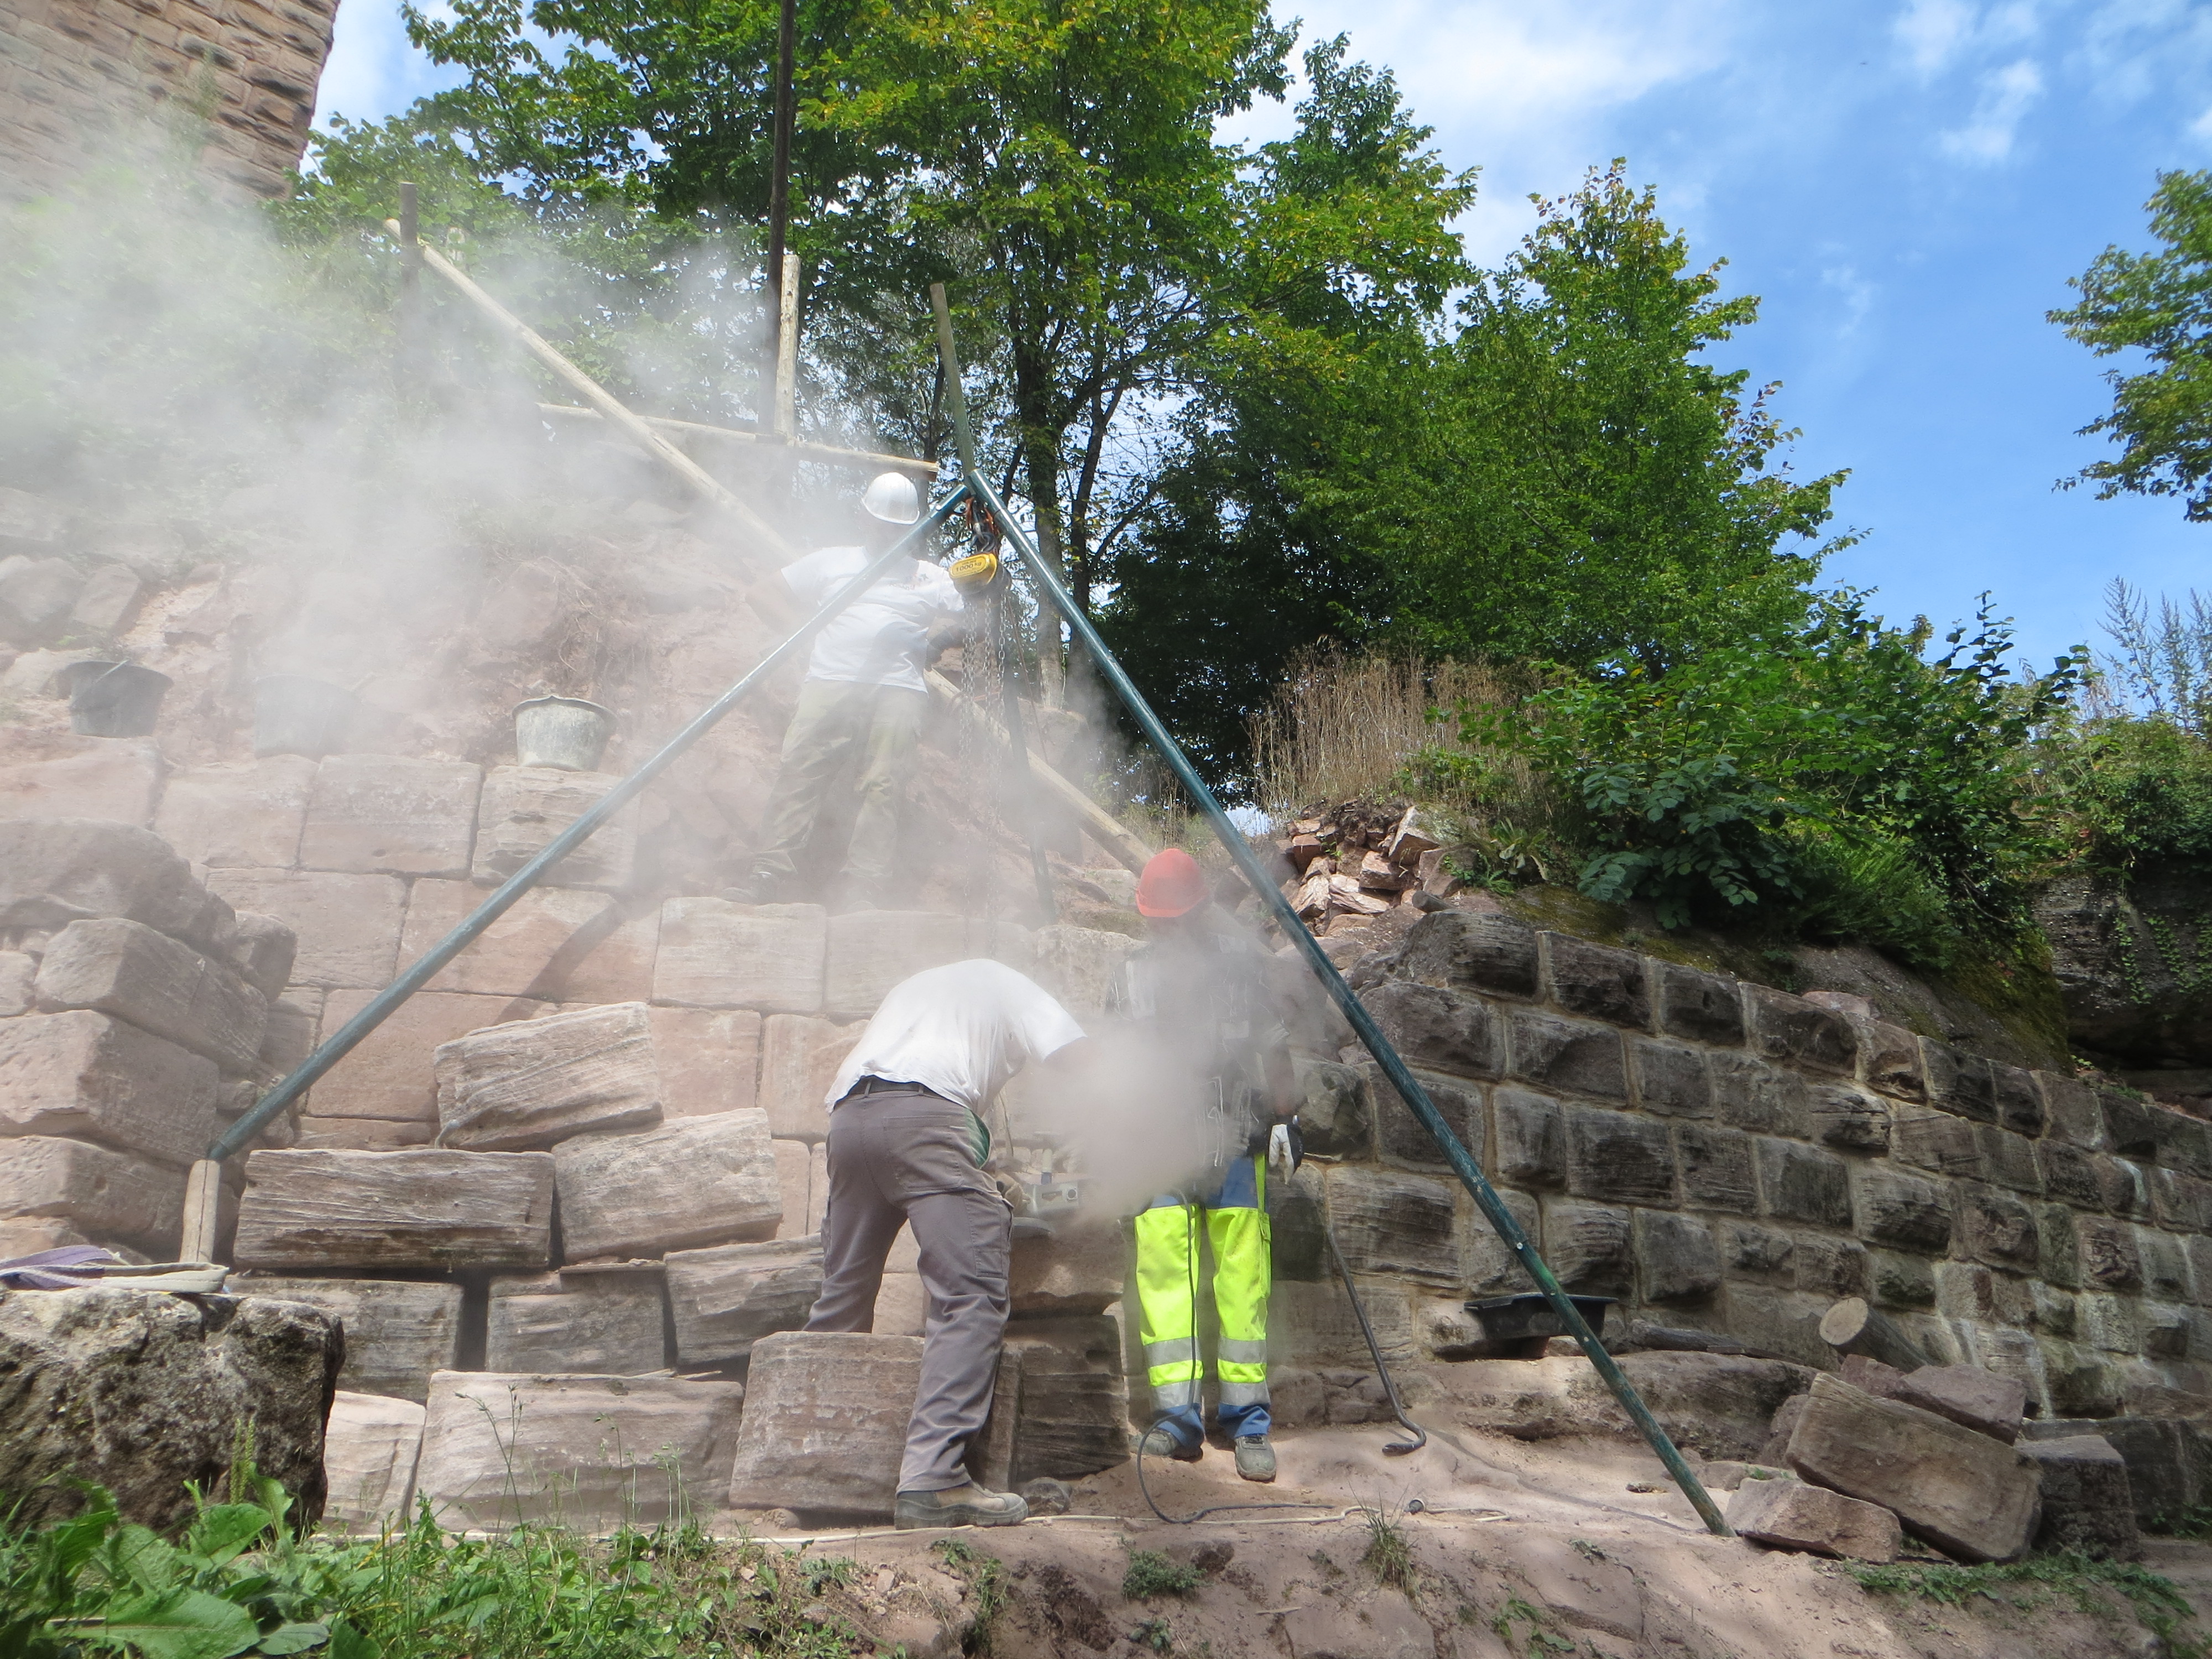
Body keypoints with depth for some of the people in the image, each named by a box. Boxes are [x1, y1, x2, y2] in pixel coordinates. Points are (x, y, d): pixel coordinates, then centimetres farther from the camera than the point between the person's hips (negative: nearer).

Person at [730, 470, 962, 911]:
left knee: (882, 786, -18)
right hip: (830, 680, 1)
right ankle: (771, 873, -22)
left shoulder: (931, 577, 28)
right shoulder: (831, 561, 28)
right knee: (799, 772, -17)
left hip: (898, 690, -1)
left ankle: (864, 891, -25)